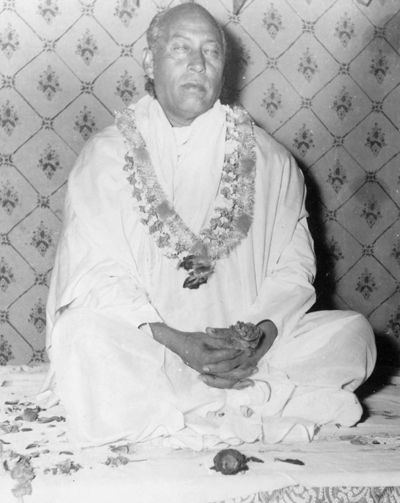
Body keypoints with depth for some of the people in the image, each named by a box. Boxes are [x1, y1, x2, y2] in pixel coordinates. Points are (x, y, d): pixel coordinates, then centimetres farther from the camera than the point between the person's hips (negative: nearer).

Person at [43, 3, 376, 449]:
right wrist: (174, 341, -20)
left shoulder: (269, 160, 7)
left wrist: (263, 331, -16)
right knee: (82, 338, -33)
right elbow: (95, 274, -6)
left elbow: (293, 266, 5)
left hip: (245, 349, 3)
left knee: (352, 332, -16)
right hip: (142, 350, -2)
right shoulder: (105, 156, 2)